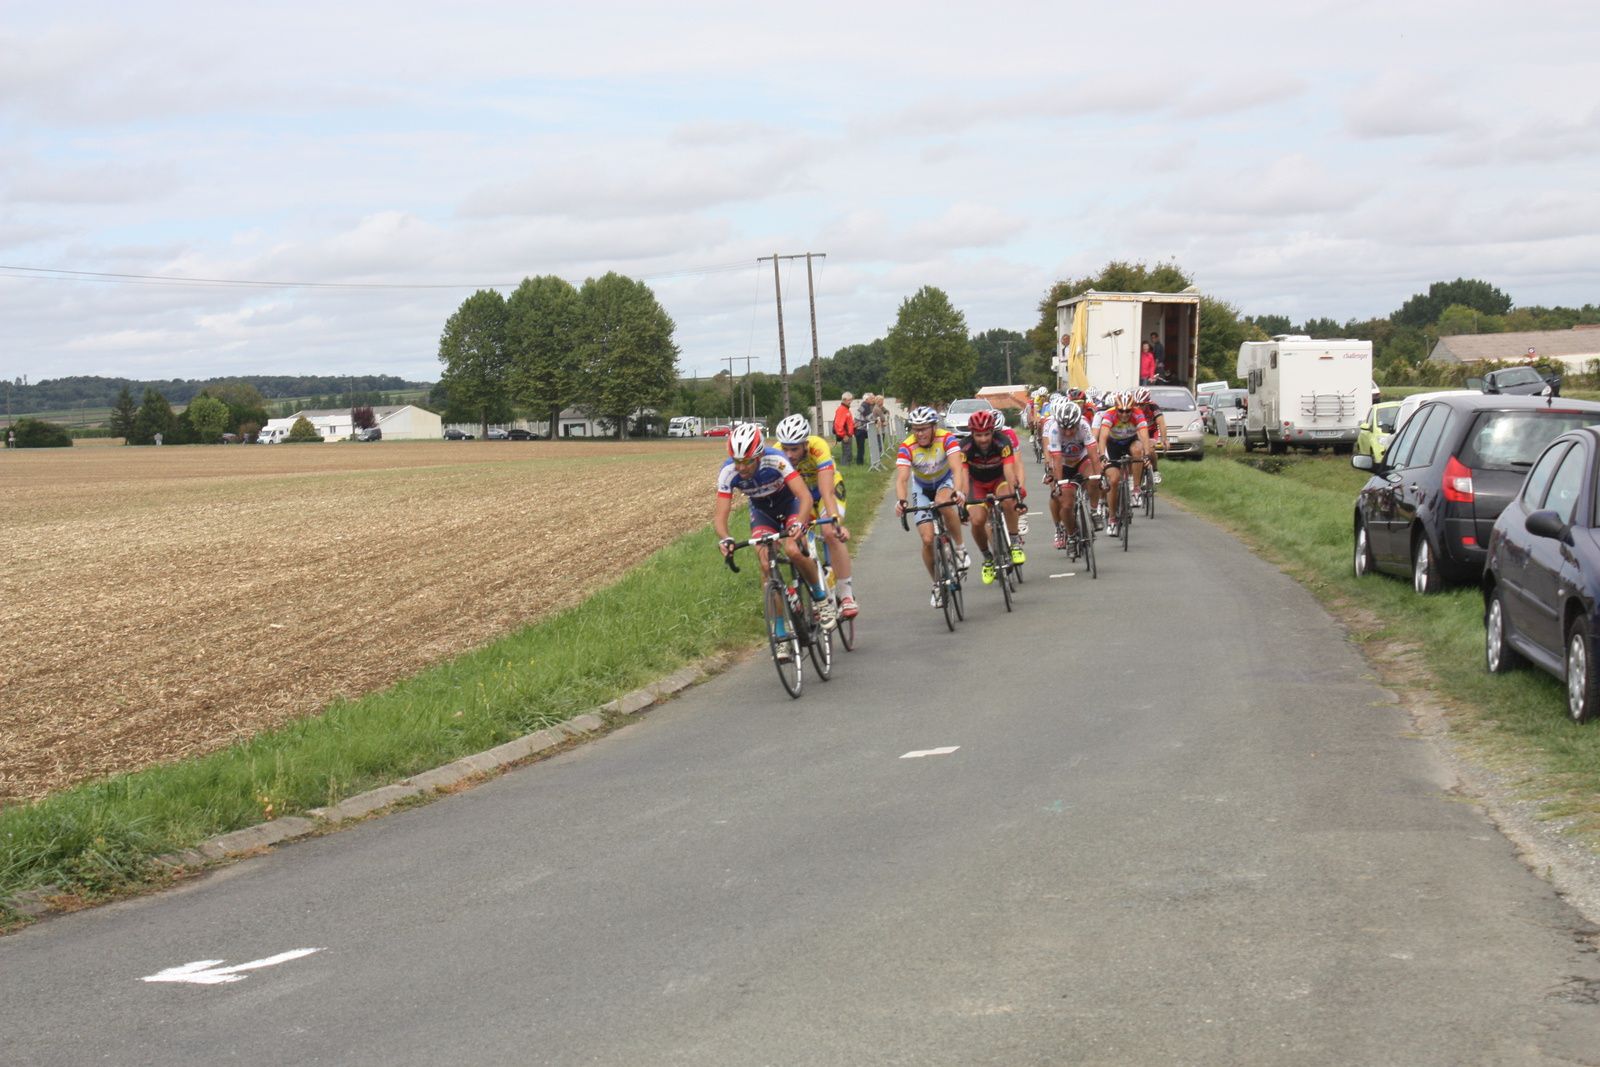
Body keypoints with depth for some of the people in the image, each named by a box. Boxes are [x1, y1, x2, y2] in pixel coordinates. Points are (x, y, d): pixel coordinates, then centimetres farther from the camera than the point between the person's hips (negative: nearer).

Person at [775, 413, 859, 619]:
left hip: (829, 488, -4)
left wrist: (835, 522, -58)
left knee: (830, 534, -27)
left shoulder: (818, 448, -38)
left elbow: (826, 492, -45)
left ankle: (847, 596, -21)